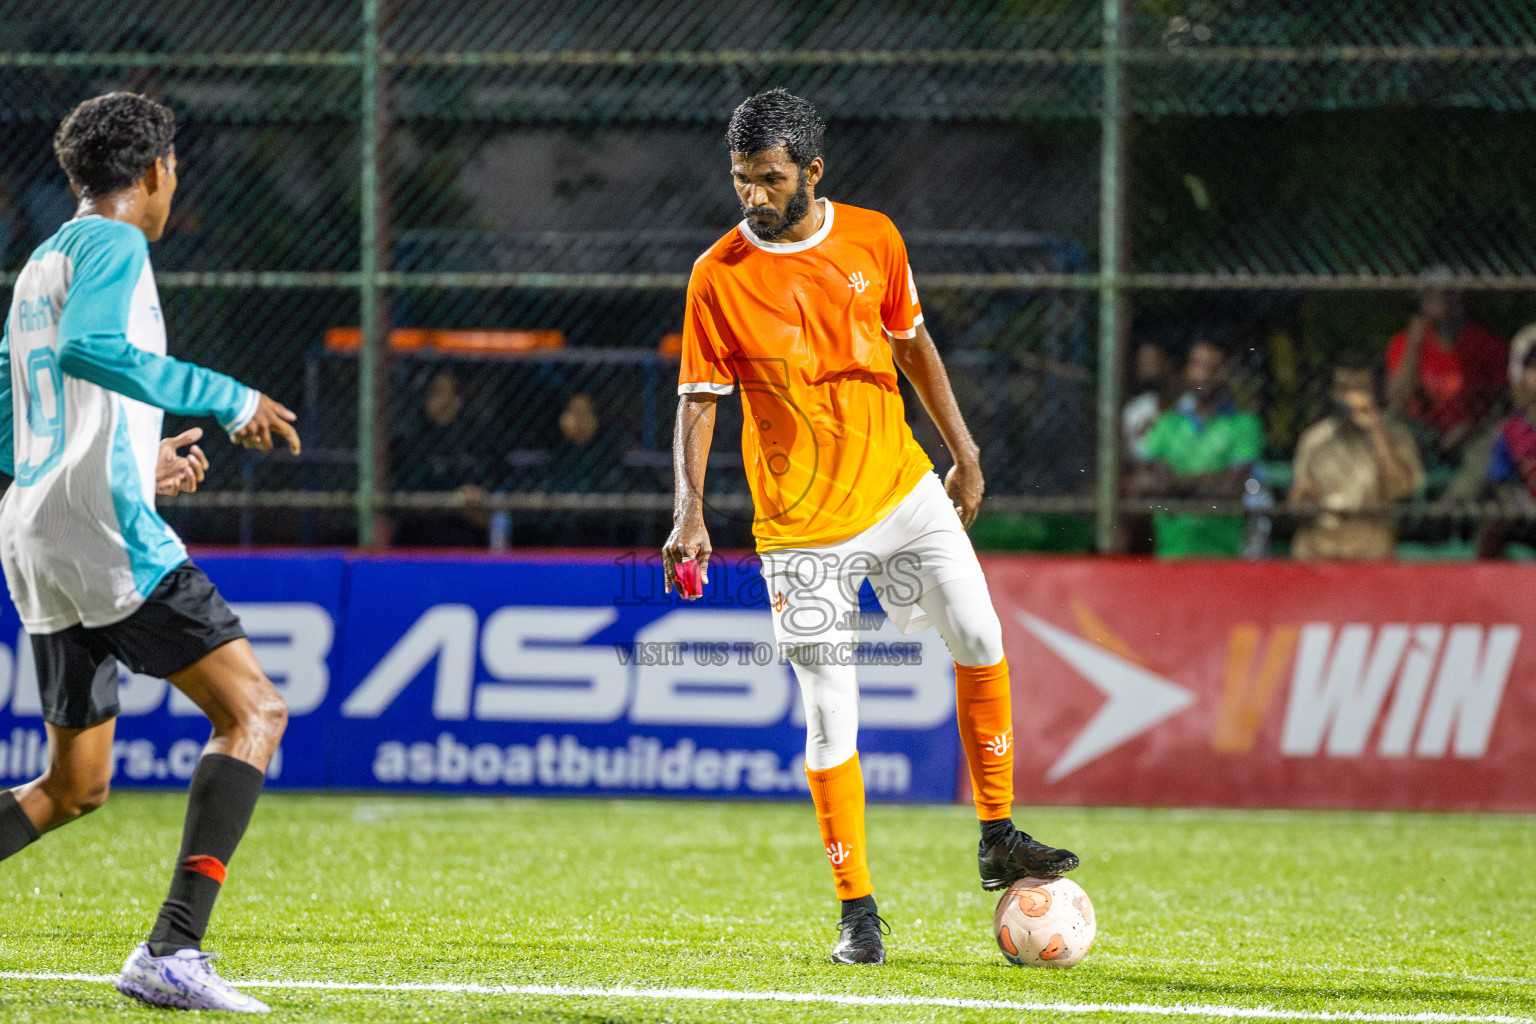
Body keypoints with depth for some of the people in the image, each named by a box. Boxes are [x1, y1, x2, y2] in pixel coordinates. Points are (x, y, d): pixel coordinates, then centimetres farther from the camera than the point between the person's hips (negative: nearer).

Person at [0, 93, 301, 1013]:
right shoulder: (112, 244, -4)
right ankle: (173, 953, -21)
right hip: (109, 531, -9)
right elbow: (87, 349, -24)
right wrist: (231, 400, -19)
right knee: (253, 713, -10)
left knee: (76, 786, 16)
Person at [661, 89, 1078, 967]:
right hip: (801, 521, -3)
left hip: (901, 486, 3)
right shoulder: (719, 276, -8)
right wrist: (690, 514, -17)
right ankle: (858, 910, 7)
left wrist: (965, 452, 15)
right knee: (831, 717, -3)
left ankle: (999, 839, 9)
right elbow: (699, 399, -6)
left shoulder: (873, 238, 0)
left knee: (980, 641, -7)